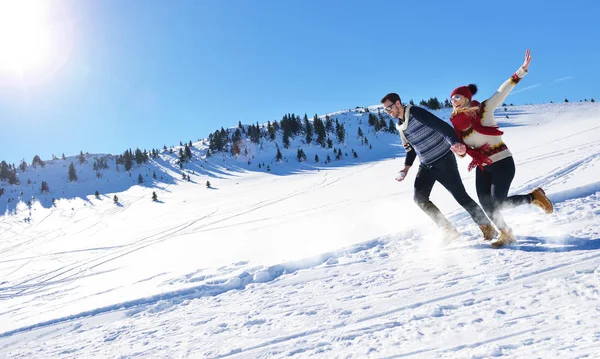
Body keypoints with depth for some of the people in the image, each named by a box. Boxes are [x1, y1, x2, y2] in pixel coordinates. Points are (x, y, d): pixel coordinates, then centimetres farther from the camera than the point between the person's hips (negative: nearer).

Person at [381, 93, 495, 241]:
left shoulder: (416, 113, -17)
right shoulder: (400, 126, 8)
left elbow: (442, 126, -27)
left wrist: (455, 143, -42)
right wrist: (406, 167, 7)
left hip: (444, 161, -8)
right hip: (426, 166, 8)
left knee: (461, 196, -4)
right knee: (419, 198, -6)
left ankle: (487, 227, 15)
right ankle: (447, 229, 4)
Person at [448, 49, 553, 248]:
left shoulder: (484, 109, -10)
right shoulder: (457, 124, 3)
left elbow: (503, 90, -15)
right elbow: (461, 150, 8)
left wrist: (522, 69, -23)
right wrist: (459, 150, -16)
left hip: (502, 163, -5)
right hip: (482, 168, 5)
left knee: (498, 203, -10)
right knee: (487, 205, 2)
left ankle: (534, 196, 14)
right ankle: (506, 234, 23)